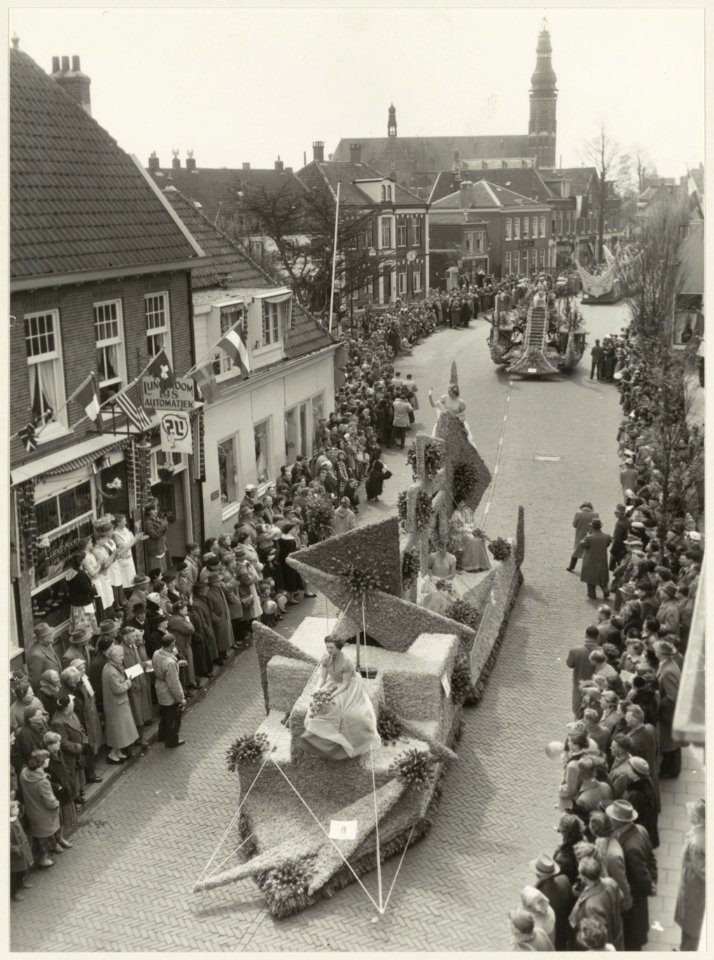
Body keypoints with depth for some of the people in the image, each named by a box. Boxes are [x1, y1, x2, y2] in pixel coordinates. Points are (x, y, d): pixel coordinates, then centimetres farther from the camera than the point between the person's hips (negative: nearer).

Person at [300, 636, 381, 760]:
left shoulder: (346, 662, -32)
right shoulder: (325, 659, -16)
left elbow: (345, 684, -27)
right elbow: (322, 678, -10)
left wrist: (333, 695, -35)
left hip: (350, 686, -5)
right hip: (334, 684, 5)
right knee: (321, 706, -13)